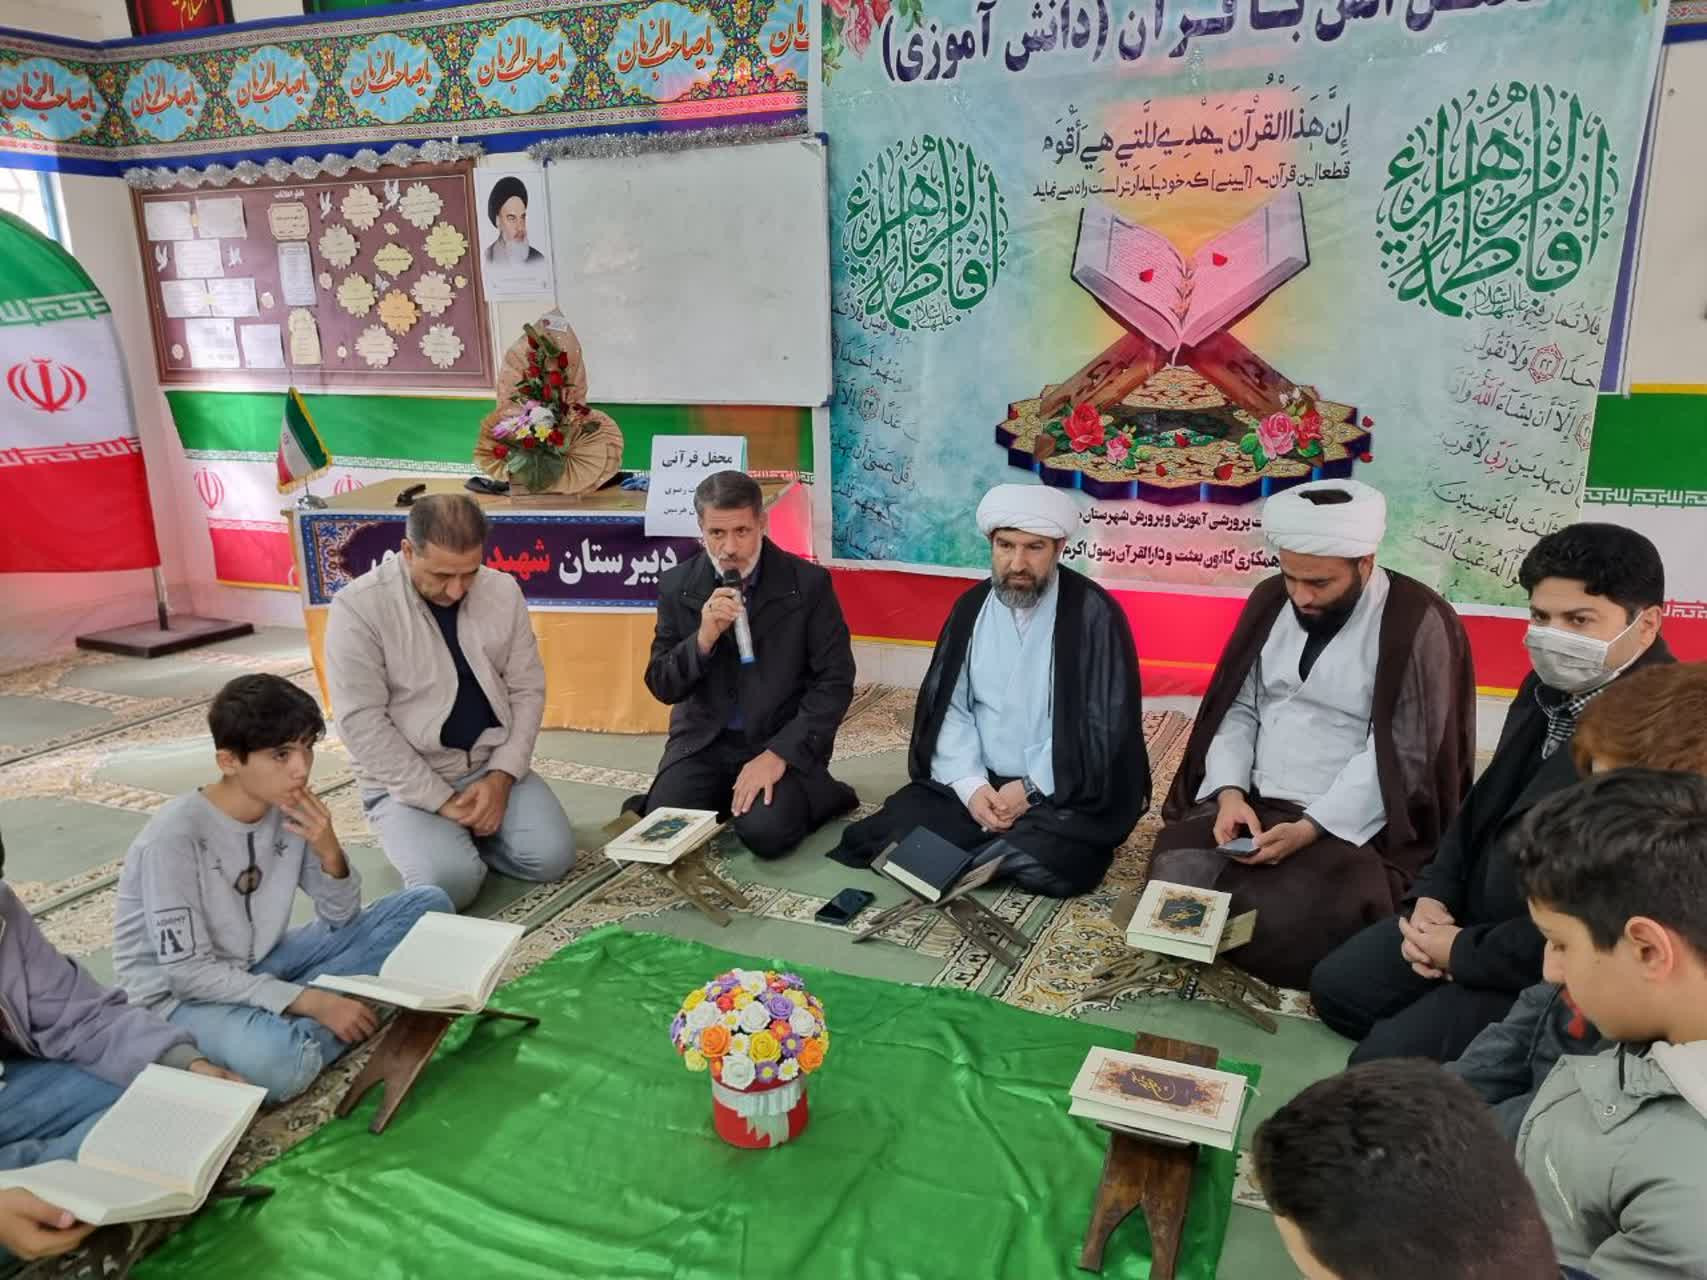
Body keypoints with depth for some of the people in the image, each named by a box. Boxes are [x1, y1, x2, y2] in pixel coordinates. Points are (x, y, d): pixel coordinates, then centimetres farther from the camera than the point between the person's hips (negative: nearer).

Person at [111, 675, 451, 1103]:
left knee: (426, 907, -7)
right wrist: (311, 1002, -26)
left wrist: (329, 851, -20)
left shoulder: (290, 807, -6)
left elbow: (342, 918, 1)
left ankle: (284, 1026, -13)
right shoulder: (176, 836, -24)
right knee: (275, 1062, -42)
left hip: (263, 966, 8)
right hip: (181, 993, -7)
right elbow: (187, 972, -22)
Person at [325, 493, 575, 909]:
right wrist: (441, 801, -18)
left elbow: (528, 690, 1)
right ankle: (443, 834, 9)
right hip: (407, 780, -3)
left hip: (492, 765, 4)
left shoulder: (503, 591, -3)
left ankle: (466, 829, 12)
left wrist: (501, 776, -12)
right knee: (450, 880, -26)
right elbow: (362, 723, -17)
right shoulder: (359, 607, -16)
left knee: (552, 855, -16)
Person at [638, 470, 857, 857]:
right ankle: (724, 796, 11)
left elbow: (835, 683, -9)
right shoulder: (677, 586, -1)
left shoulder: (808, 583, -9)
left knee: (764, 831, -27)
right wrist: (703, 639, -20)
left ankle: (822, 794, 3)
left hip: (784, 740, -3)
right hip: (704, 740, 3)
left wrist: (779, 754, -20)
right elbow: (661, 687, 0)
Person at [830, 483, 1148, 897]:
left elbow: (1107, 723, -12)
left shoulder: (1094, 613, -10)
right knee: (894, 833, -15)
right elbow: (949, 707, 4)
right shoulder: (971, 607, 5)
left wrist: (1032, 789, -16)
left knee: (1045, 866, -31)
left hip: (1067, 791, -3)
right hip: (981, 783, 4)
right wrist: (970, 784, -13)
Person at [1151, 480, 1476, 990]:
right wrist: (1230, 792, -10)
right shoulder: (1270, 601, 6)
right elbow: (1239, 709, 8)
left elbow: (1400, 754, -13)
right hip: (1252, 804, 5)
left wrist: (1311, 827, -22)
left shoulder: (1417, 624, -10)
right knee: (1176, 887, -18)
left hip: (1352, 827, -4)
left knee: (1294, 924, -27)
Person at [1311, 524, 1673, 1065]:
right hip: (1474, 913, 9)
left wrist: (1464, 953, -18)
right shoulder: (1551, 687, 1)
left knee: (1383, 1061, -14)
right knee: (1335, 985, 12)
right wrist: (1433, 895, -1)